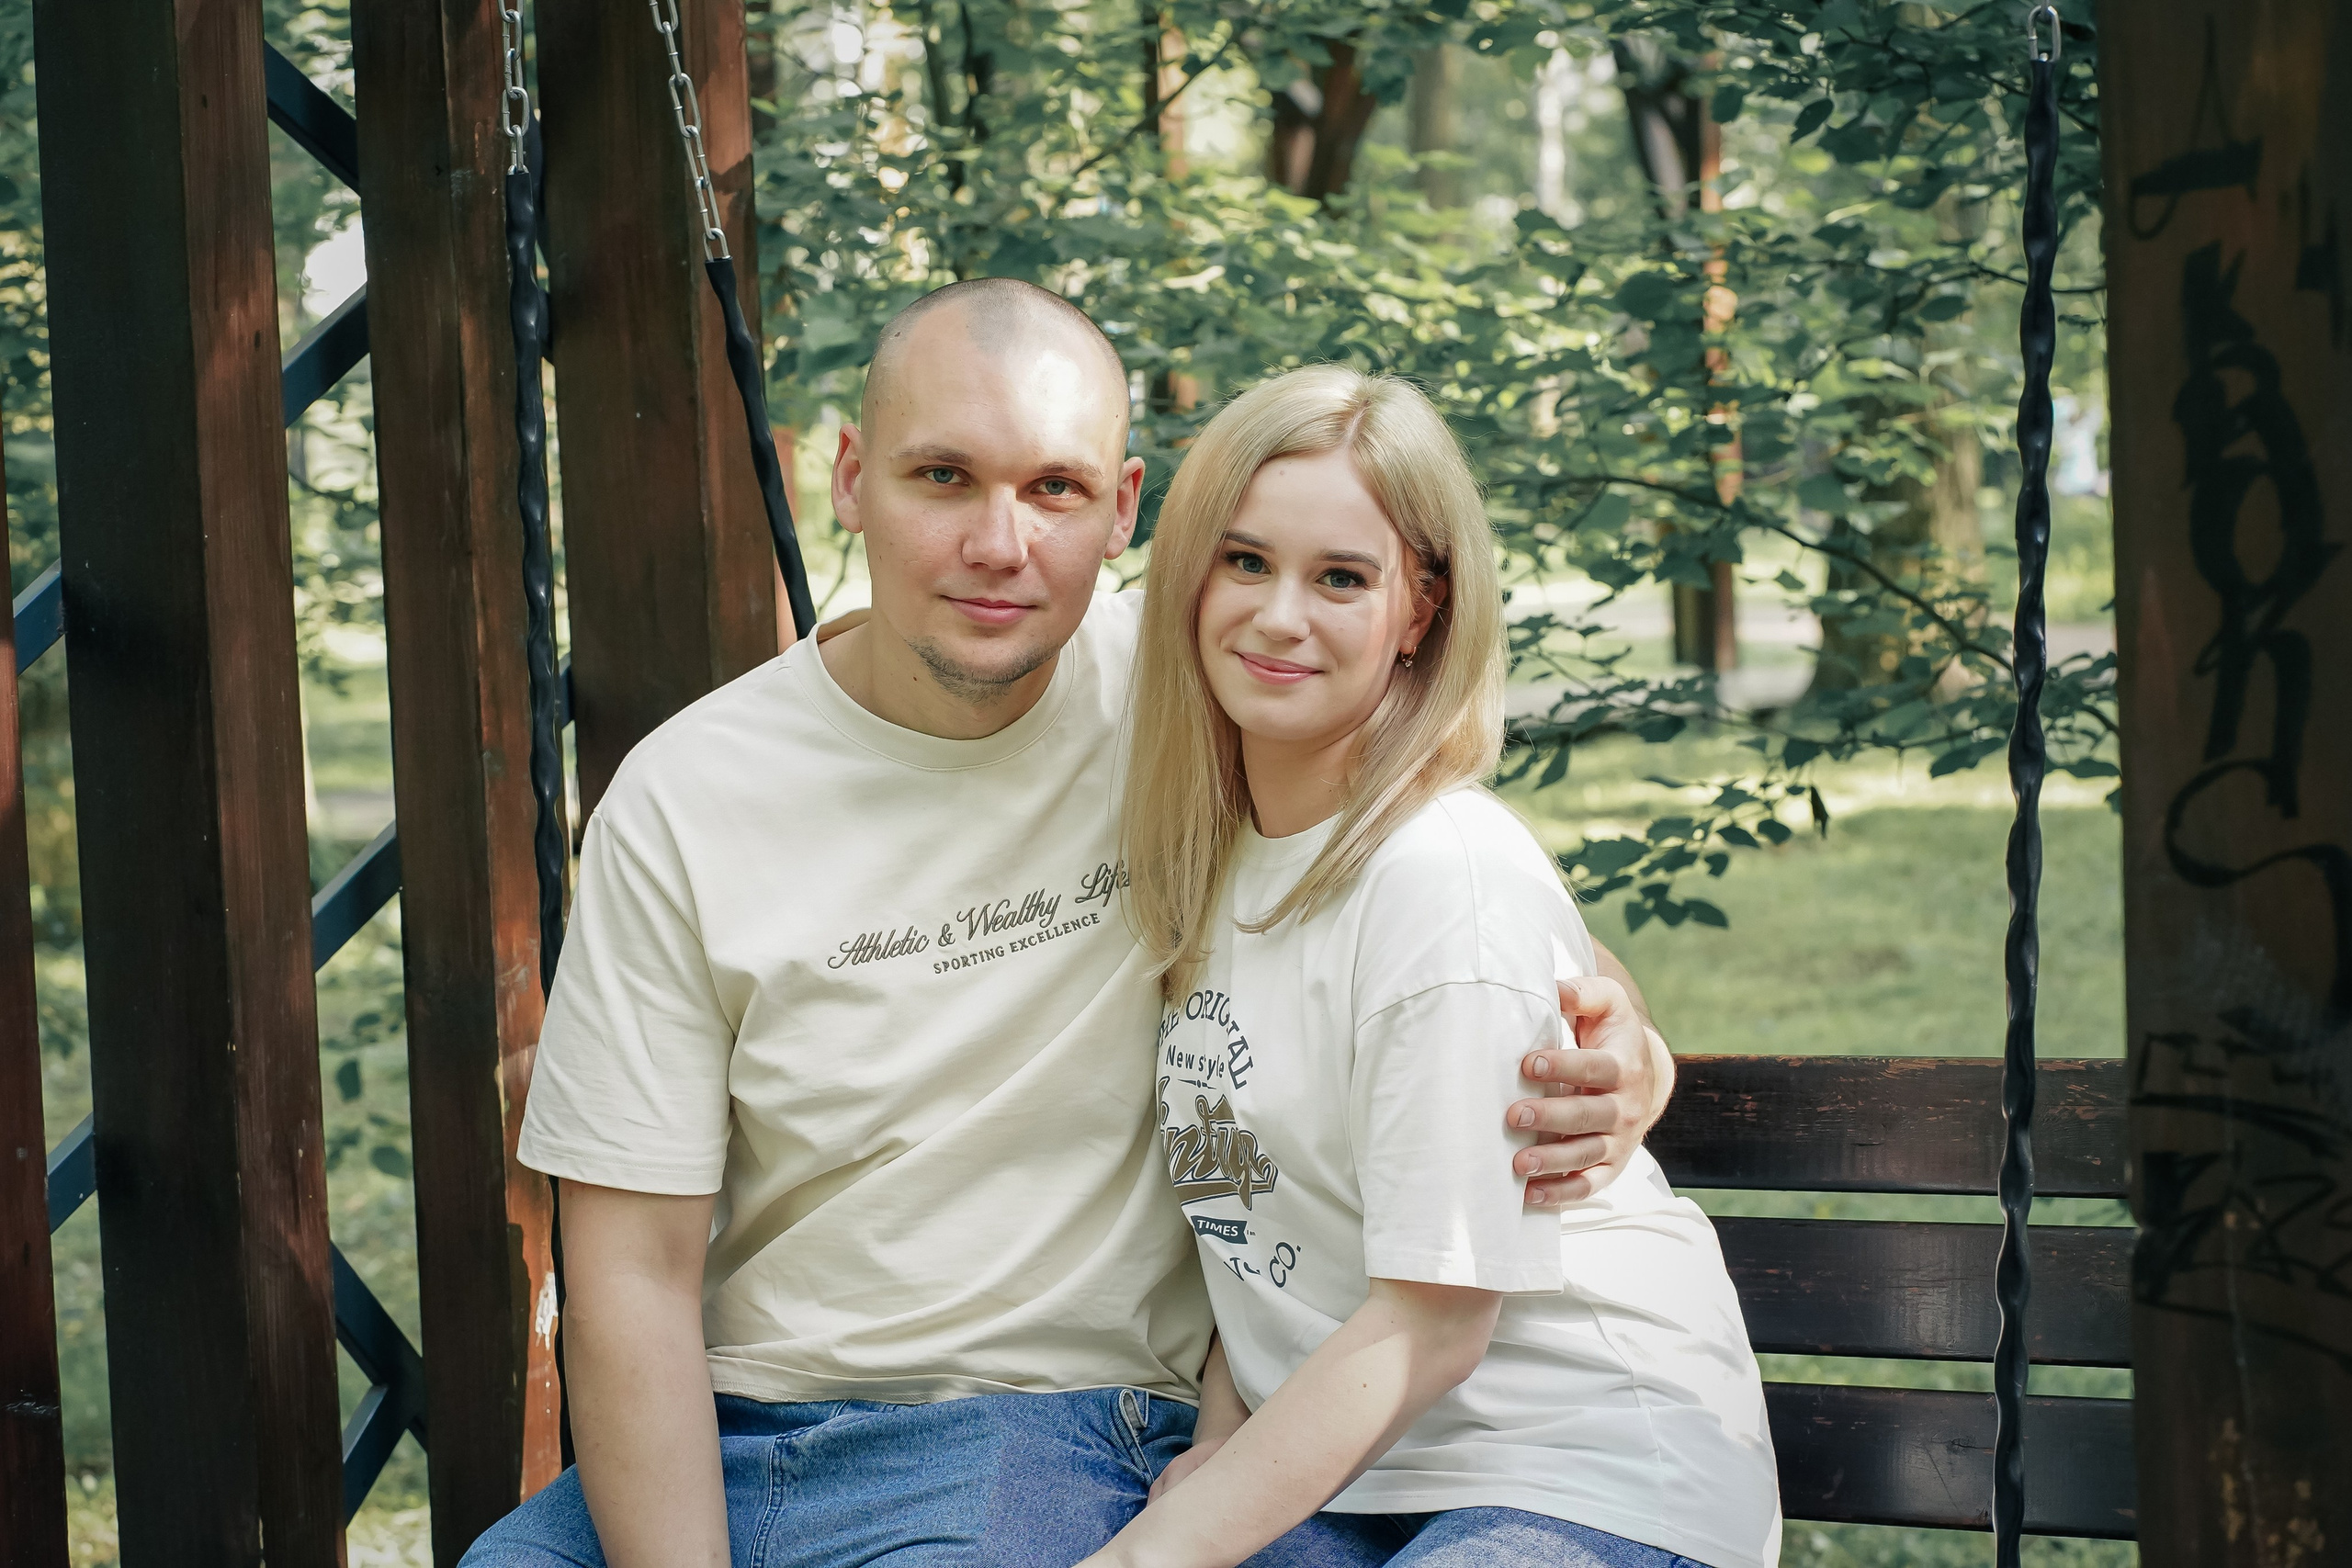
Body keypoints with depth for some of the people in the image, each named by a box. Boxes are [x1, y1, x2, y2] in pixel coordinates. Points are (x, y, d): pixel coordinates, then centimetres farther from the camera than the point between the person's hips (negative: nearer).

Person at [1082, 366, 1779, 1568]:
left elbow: (1433, 1319, -17)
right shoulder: (1207, 854, 6)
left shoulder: (1451, 879, -17)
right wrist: (1220, 1436, -2)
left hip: (1589, 1460, -6)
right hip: (1332, 1457, 6)